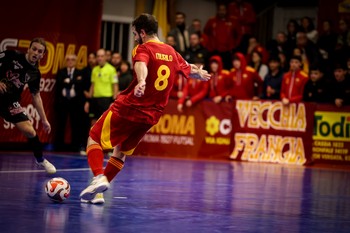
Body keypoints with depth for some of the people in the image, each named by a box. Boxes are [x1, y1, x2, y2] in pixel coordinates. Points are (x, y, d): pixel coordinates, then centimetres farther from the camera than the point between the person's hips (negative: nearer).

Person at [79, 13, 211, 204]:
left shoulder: (143, 49, -9)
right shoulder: (171, 53, 12)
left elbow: (141, 65, -32)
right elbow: (189, 70, 30)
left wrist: (141, 81, -54)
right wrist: (201, 74, 53)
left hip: (128, 107, -7)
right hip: (151, 115, 7)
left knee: (94, 138, 5)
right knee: (120, 152, 19)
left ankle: (99, 178, -16)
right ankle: (98, 192, 15)